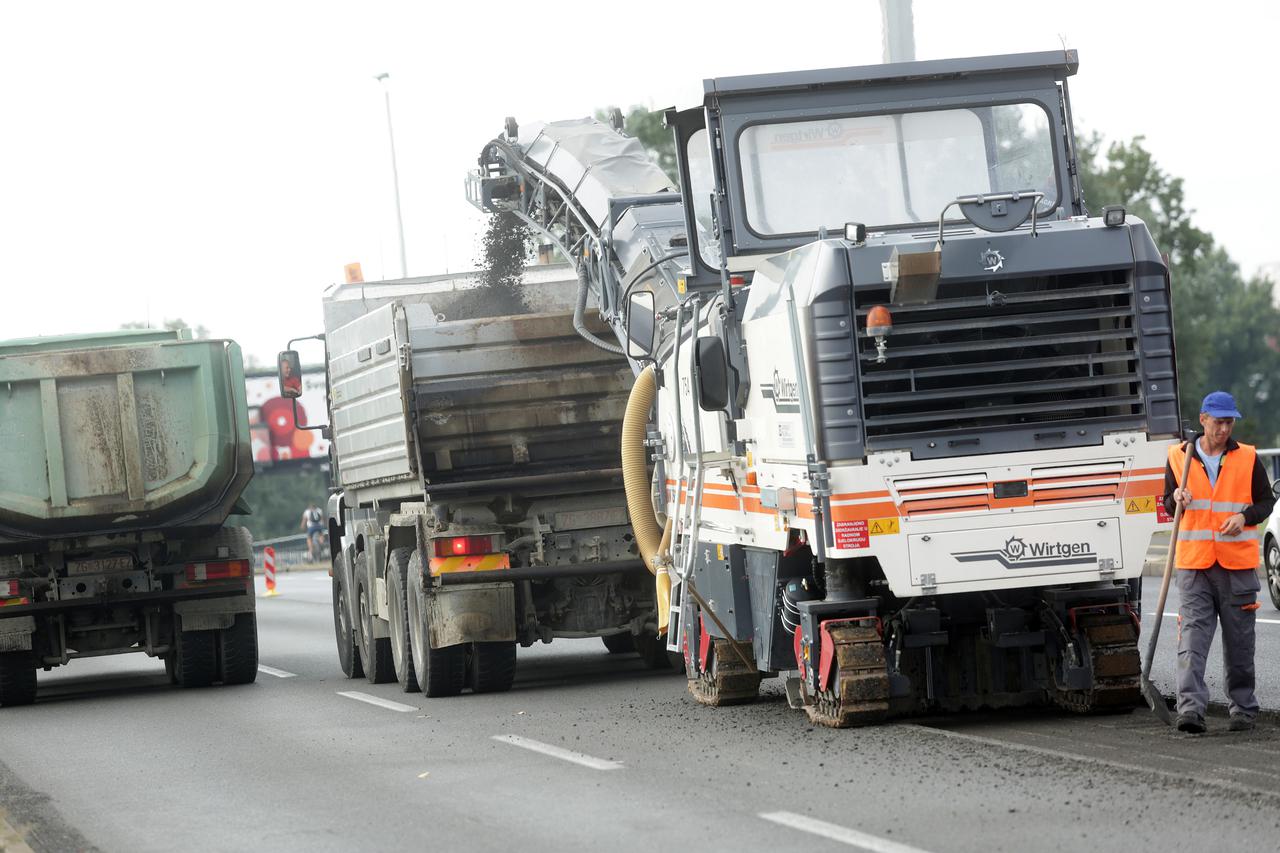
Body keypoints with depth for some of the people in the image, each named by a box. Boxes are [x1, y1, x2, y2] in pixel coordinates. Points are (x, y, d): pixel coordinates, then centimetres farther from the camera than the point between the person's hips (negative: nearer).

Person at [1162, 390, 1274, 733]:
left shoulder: (1247, 458, 4)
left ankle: (1242, 708, 17)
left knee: (1239, 640, 6)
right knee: (1192, 636, -11)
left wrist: (1244, 517, -11)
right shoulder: (1178, 457, 6)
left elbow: (1266, 501, 9)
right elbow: (1168, 504, 15)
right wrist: (1177, 500, -8)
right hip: (1194, 564, 0)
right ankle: (1191, 708, -19)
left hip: (1238, 564, 0)